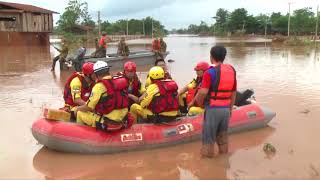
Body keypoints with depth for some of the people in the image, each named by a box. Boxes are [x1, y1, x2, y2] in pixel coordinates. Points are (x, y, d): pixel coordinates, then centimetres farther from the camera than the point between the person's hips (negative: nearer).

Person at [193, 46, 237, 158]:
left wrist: (196, 101, -3)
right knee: (223, 136, 20)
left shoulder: (210, 72, -15)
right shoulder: (232, 70, 5)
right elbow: (233, 92, 11)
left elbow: (203, 92, -22)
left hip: (213, 109, -6)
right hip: (226, 109, 6)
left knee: (208, 137, 8)